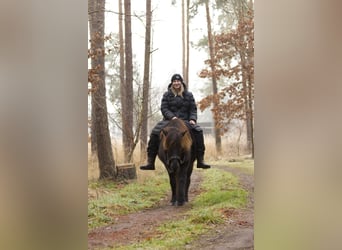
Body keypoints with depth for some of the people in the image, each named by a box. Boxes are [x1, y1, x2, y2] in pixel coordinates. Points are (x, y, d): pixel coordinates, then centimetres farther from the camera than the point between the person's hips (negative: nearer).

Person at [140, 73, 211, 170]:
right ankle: (150, 162, -18)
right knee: (155, 133, -23)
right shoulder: (167, 95, 7)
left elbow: (193, 109, 7)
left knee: (198, 132, -26)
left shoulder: (188, 95, 10)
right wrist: (172, 117, -18)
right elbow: (164, 108, -1)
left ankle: (200, 160, -17)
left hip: (185, 121, 0)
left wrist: (192, 119, -12)